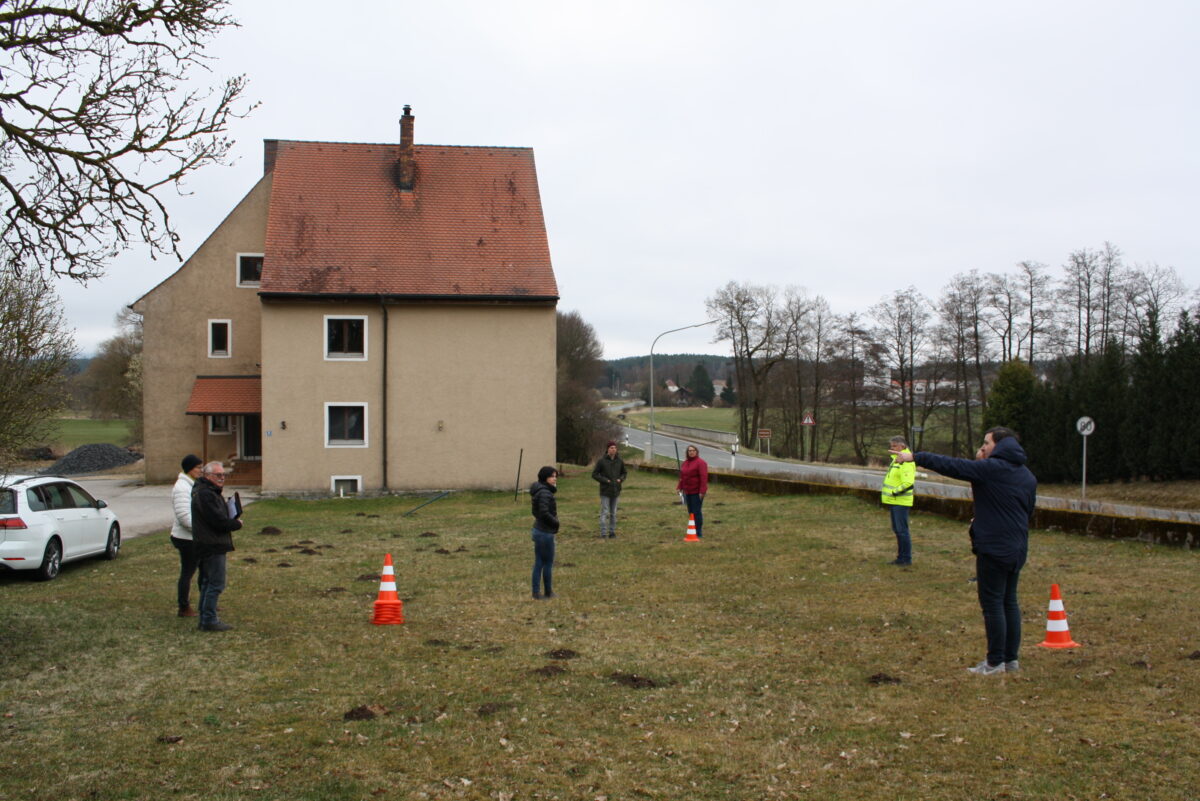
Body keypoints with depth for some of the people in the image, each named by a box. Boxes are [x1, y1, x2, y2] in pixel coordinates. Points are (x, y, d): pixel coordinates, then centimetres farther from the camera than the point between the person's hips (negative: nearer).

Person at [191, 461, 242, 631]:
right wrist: (237, 524, -6)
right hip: (212, 547, -11)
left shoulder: (207, 492, 17)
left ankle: (205, 619, 24)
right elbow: (218, 521, -22)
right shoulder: (205, 495, -18)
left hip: (207, 546, 11)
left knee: (207, 583, 16)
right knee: (216, 584, -7)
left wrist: (231, 521, 2)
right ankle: (209, 621, -4)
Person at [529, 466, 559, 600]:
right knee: (548, 563, 4)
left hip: (538, 531, 9)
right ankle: (548, 593, 15)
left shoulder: (539, 491, 11)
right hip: (545, 532, -9)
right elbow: (544, 513, -28)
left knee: (539, 563, 13)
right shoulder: (544, 493, -20)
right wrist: (556, 523, -14)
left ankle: (536, 593, 18)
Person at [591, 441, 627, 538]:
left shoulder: (619, 461, 4)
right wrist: (605, 480, -13)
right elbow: (594, 474, -4)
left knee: (613, 513, 10)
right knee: (604, 513, -4)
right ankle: (603, 533, -1)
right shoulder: (601, 461, -8)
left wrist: (621, 479, -2)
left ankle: (612, 532, 17)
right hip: (605, 491, -4)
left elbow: (624, 473, 18)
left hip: (615, 491, 4)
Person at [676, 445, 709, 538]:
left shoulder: (700, 463, -11)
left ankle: (699, 532, 2)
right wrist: (680, 487, 13)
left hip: (697, 492, -7)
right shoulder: (685, 463, 14)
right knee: (690, 512, 12)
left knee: (697, 512, -5)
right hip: (687, 492, 7)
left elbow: (704, 478, -17)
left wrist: (702, 491, -21)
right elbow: (682, 476, 20)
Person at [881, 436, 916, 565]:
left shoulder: (906, 462, -17)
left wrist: (895, 492, -20)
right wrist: (887, 493, 15)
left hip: (901, 502, -10)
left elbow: (908, 483, -26)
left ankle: (906, 558, 3)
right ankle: (901, 557, 22)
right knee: (897, 530, 14)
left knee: (902, 530, -4)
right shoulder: (896, 459, 14)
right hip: (894, 501, 10)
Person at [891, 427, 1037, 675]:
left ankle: (995, 662, 2)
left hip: (993, 547, -8)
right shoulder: (1027, 476, 11)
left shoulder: (991, 468, -14)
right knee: (1009, 601, 14)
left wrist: (915, 457, -10)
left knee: (992, 602, -2)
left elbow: (951, 466, -16)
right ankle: (1011, 659, 19)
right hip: (1017, 549, 8)